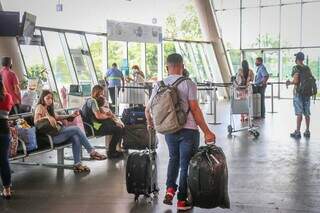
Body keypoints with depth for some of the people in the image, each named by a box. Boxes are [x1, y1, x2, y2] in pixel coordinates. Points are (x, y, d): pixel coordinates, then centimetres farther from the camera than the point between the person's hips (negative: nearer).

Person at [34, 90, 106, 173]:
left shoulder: (48, 108, 25)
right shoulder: (40, 107, -1)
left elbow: (56, 117, 28)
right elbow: (36, 121, -14)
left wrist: (71, 115, 16)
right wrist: (47, 117, -31)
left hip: (56, 132, 8)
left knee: (76, 138, -20)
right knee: (76, 129, -21)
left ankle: (77, 164, -19)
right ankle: (92, 152, -17)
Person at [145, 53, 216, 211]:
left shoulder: (159, 85, 5)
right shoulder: (188, 84, -7)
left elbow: (148, 110, 8)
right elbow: (195, 109, -14)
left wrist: (150, 124, 29)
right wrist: (206, 131, -10)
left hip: (169, 131, 4)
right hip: (188, 130, -4)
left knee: (173, 158, 26)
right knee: (186, 164, 8)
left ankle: (170, 189, 12)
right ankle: (182, 200, 14)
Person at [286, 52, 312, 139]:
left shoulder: (296, 68, -11)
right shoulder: (307, 68, 8)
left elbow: (296, 81, -20)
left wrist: (289, 82, -1)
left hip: (298, 91, -6)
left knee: (299, 113, -5)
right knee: (307, 113, 9)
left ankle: (297, 132, -1)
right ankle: (307, 131, 15)